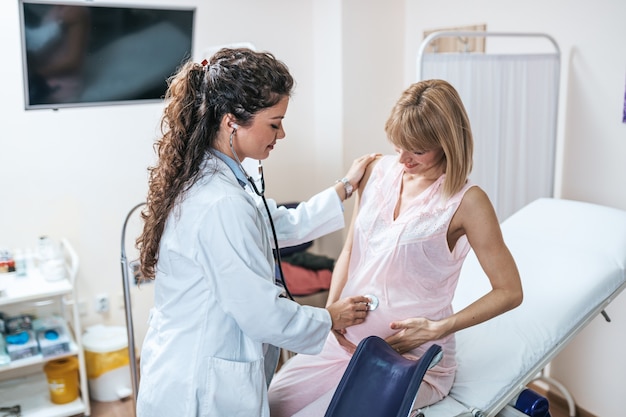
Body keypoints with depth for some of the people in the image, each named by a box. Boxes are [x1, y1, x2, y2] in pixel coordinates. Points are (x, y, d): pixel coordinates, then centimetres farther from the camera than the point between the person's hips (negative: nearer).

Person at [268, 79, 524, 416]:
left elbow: (509, 291, -8)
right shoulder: (378, 171, 1)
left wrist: (436, 328, -15)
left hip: (412, 360, -5)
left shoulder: (465, 202, -14)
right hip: (346, 341, 5)